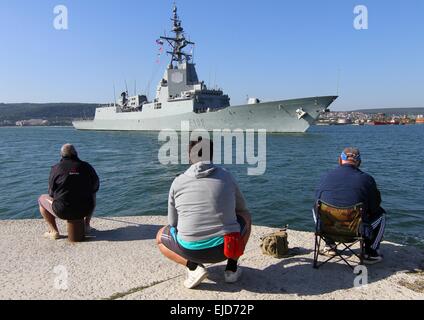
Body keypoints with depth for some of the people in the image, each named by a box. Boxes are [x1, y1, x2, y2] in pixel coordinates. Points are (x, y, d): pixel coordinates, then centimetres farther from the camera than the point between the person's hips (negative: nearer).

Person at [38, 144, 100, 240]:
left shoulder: (56, 168, -1)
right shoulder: (87, 167, 3)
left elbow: (51, 193, 7)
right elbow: (96, 186, 16)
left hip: (63, 212, -2)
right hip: (85, 210, 2)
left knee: (42, 199, 26)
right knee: (93, 195, 35)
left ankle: (54, 231, 14)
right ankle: (86, 225, 27)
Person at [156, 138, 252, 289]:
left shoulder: (178, 182, 1)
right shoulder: (226, 176, 3)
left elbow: (173, 222, 10)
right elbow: (241, 207, 19)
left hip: (191, 250, -1)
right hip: (226, 247, 1)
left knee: (161, 237, 29)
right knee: (245, 216, 30)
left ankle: (193, 266, 4)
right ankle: (231, 268, 18)